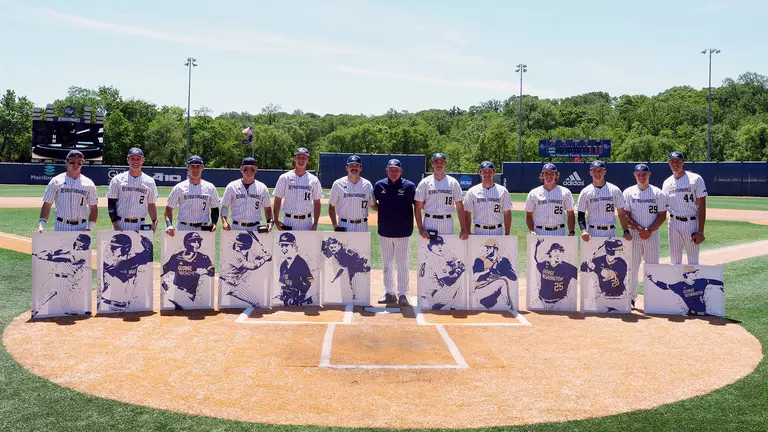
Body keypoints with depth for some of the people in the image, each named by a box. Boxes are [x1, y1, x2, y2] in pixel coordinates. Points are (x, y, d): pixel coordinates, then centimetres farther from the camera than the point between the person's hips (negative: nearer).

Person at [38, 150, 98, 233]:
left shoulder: (88, 184, 6)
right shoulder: (56, 181, 3)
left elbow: (94, 209, 7)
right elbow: (47, 205, 2)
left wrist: (89, 228, -5)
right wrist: (42, 224, -11)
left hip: (81, 227, 1)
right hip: (61, 226, -1)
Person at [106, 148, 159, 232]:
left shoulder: (149, 181, 6)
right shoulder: (117, 180, 1)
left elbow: (151, 205, 10)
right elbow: (111, 204, 1)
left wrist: (154, 221, -7)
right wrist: (115, 225, -9)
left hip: (141, 225, 2)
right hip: (120, 224, -1)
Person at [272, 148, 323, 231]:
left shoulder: (314, 180, 4)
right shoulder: (284, 178, 2)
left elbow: (317, 203, 6)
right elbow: (277, 200, 3)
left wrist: (315, 223, -2)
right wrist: (276, 221, -5)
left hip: (307, 222, 1)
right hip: (289, 221, -1)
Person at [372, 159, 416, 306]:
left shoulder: (409, 186, -7)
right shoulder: (379, 185, 1)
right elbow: (374, 204, 17)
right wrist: (374, 204, -4)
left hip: (403, 232, -3)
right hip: (384, 232, 3)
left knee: (402, 265, 4)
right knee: (387, 265, 12)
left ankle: (402, 295, 13)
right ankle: (389, 294, 23)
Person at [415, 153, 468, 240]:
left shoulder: (453, 182, 6)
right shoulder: (425, 182, 3)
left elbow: (460, 207, 4)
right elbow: (418, 207, 1)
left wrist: (464, 230, -3)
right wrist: (421, 229, -8)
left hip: (447, 223, 1)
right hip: (429, 222, -1)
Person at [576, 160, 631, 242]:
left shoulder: (615, 190, 6)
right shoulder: (585, 192, 4)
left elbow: (621, 213, 6)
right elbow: (581, 215, 4)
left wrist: (626, 232, -4)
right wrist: (583, 230, -13)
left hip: (610, 232, 1)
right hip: (592, 233, -1)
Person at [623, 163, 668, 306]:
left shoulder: (658, 193, 4)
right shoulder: (628, 192, 4)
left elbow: (662, 215, 1)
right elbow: (625, 215, -1)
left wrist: (649, 230, -12)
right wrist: (640, 229, -13)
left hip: (652, 234, 0)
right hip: (633, 234, 0)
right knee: (632, 267, 1)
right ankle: (631, 298, 10)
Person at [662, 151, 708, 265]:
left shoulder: (695, 179, -4)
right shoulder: (667, 183, 8)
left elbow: (702, 206, -7)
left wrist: (700, 231, -12)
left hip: (692, 222, -3)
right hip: (674, 223, 4)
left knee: (693, 262, 2)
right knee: (675, 260, 9)